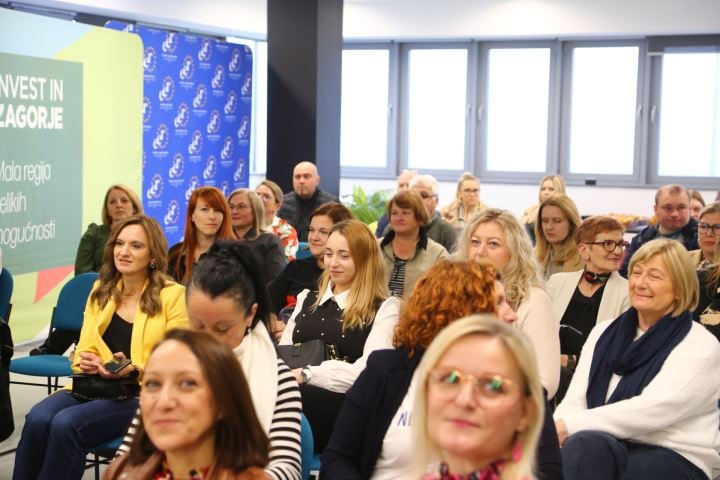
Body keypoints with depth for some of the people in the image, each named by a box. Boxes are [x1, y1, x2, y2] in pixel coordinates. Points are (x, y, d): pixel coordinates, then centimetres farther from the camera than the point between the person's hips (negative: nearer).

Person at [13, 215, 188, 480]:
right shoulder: (101, 290, 15)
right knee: (37, 419, -25)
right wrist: (85, 361, -7)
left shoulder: (173, 295, -4)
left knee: (66, 424, -30)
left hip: (143, 395, -5)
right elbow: (85, 347, 17)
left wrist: (133, 370, -22)